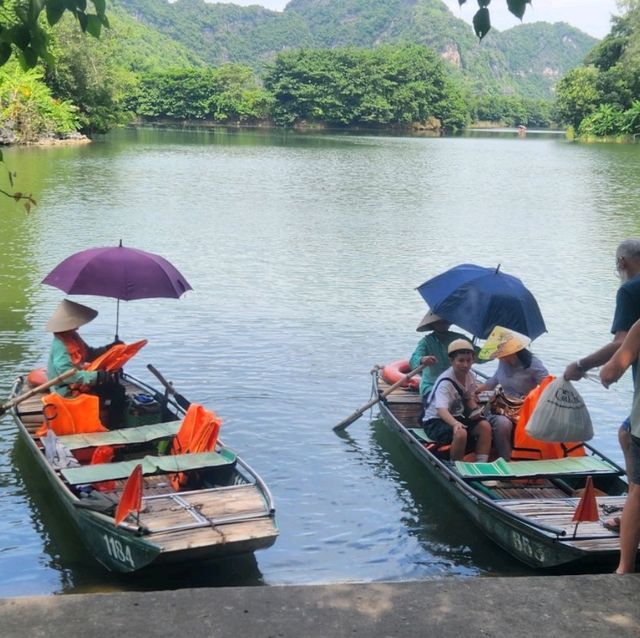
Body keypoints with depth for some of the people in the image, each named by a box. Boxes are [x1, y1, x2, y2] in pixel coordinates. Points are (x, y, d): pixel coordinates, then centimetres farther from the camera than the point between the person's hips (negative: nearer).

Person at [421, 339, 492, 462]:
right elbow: (441, 410, -39)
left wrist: (474, 409, -7)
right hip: (436, 421, -8)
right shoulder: (445, 382, -25)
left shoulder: (470, 376, 0)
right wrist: (455, 423, -58)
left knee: (485, 426, -13)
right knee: (460, 432, -35)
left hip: (456, 417, 8)